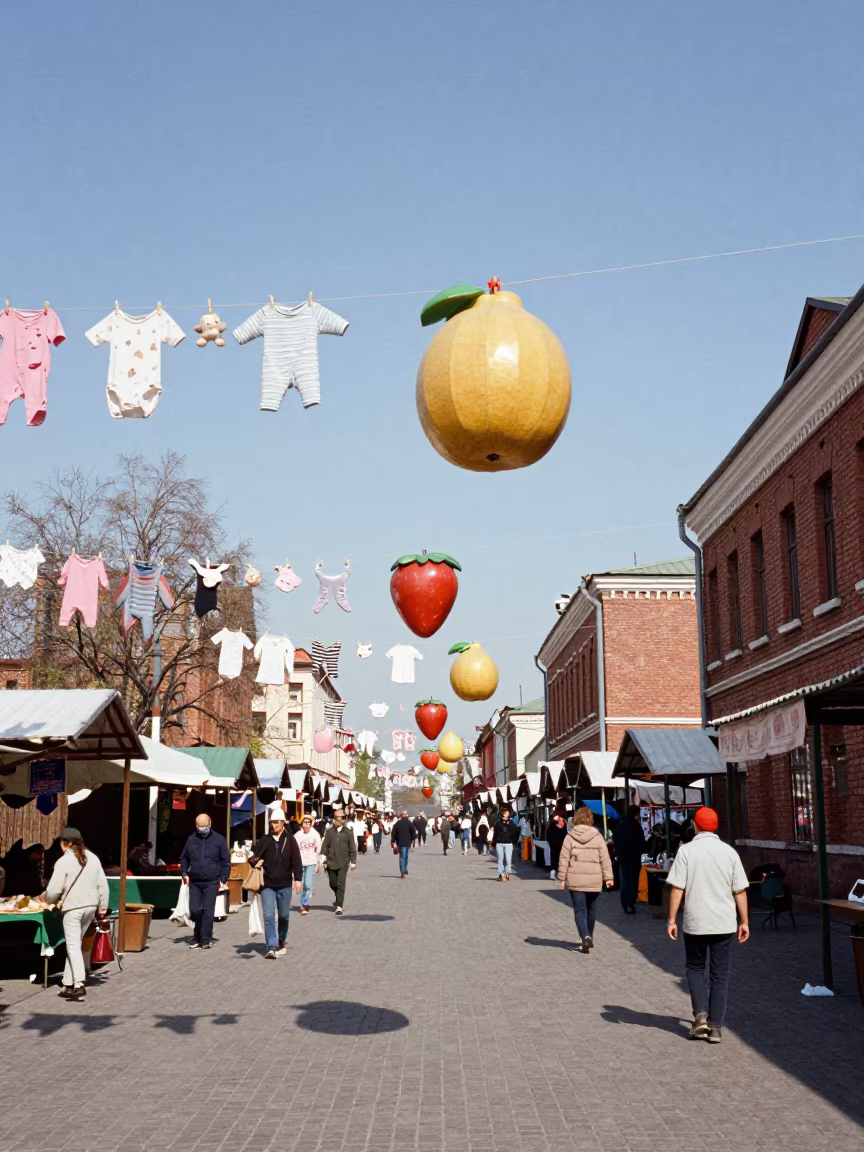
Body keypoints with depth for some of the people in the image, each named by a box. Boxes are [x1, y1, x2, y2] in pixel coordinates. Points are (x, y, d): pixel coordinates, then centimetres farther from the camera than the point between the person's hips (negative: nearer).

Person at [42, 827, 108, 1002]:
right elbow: (102, 884, 8)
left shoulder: (63, 861, -11)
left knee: (73, 946, -3)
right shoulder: (92, 858, 6)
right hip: (90, 907, 6)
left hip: (73, 908, -6)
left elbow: (54, 890, -12)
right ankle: (68, 983, 17)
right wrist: (102, 906, 15)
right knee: (75, 944, 15)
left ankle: (79, 985, -14)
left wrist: (51, 901, 10)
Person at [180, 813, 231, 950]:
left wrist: (223, 879, -4)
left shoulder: (219, 839, 0)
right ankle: (198, 936, 19)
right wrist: (184, 873, 3)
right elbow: (184, 857, 18)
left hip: (211, 882, -3)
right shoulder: (191, 839, 8)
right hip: (194, 882, 3)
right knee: (194, 909, 1)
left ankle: (206, 938, 3)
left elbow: (226, 861, 3)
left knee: (208, 910, -6)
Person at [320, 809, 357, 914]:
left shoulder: (348, 832, 0)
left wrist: (353, 862, 2)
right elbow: (325, 846, 5)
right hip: (331, 862, 2)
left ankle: (339, 906, -4)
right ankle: (339, 900, 37)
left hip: (343, 863, -2)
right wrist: (324, 859, -1)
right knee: (333, 884, 11)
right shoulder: (329, 831, 4)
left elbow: (352, 848, 3)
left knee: (341, 885, -7)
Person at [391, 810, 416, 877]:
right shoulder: (409, 823, -2)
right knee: (406, 857, 11)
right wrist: (412, 841, 3)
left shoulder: (397, 824, 3)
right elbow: (413, 833, -4)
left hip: (400, 843, 1)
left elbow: (393, 834, 4)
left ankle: (402, 872, -4)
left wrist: (393, 842, 9)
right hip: (408, 843, -1)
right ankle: (405, 871, 14)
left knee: (402, 857, 4)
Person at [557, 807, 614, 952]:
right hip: (594, 880, 2)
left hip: (575, 880, -2)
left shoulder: (570, 836, -4)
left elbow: (564, 859, -4)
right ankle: (589, 937, 30)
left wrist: (562, 878, 3)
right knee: (591, 909, 18)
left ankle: (585, 936, -18)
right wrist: (608, 877, 5)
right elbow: (605, 859, -1)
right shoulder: (597, 836, -1)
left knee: (579, 909, 0)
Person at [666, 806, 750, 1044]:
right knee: (720, 975, 10)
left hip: (695, 922, -2)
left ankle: (700, 1015, 2)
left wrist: (672, 920, -4)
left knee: (695, 968, 17)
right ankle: (716, 1027, 9)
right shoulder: (729, 852, 1)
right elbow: (740, 891, 2)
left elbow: (677, 889, -10)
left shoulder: (686, 850, -7)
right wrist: (744, 921, 11)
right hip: (724, 923, 2)